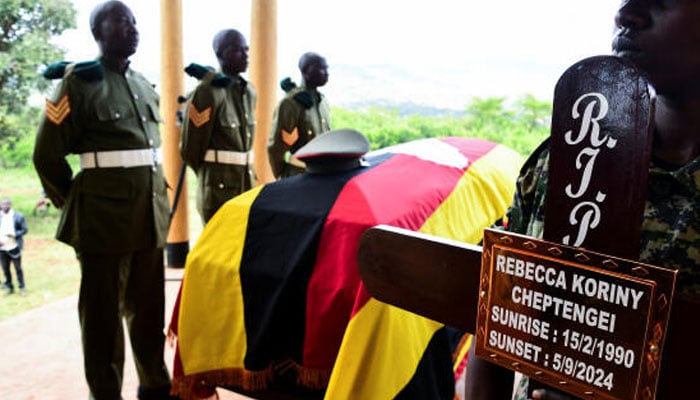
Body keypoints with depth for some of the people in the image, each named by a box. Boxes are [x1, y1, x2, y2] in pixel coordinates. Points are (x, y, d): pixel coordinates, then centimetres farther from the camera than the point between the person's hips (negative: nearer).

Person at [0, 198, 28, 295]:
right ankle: (9, 287, 25)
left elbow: (24, 229, -2)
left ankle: (22, 288, 17)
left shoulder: (18, 216, -3)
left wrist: (14, 234, -19)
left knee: (18, 268, 6)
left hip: (14, 247, -3)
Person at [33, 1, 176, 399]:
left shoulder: (146, 86, 14)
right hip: (104, 217, -5)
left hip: (149, 216, 6)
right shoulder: (80, 81, -5)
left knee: (148, 306, 15)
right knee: (103, 311, 6)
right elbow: (47, 155, -3)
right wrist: (76, 206, 5)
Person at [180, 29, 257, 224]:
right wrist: (209, 176, 6)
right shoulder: (207, 92, -12)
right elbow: (189, 149, -7)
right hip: (219, 188, -7)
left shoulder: (250, 92, 10)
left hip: (247, 181, 7)